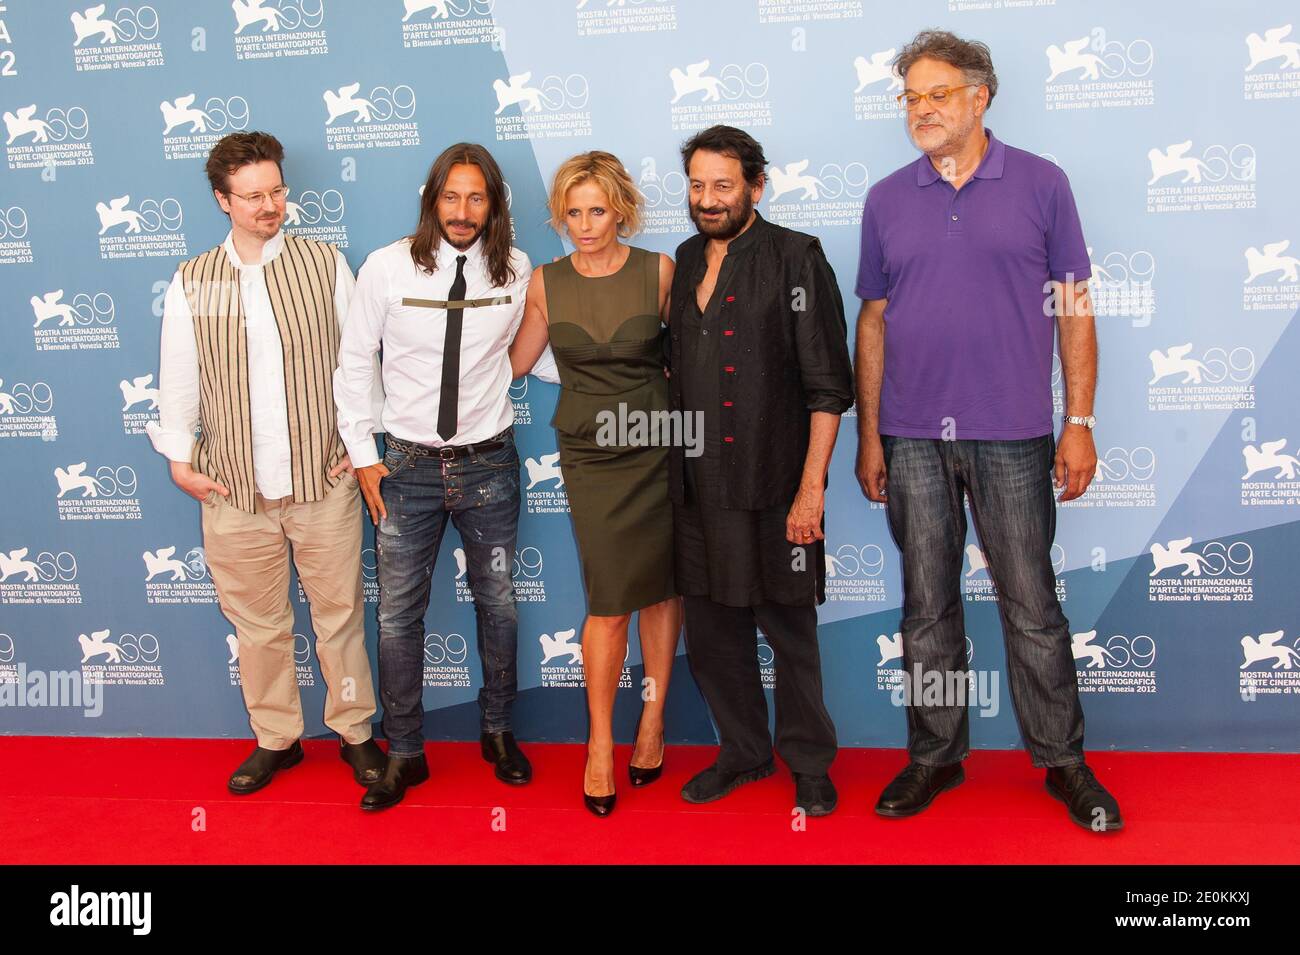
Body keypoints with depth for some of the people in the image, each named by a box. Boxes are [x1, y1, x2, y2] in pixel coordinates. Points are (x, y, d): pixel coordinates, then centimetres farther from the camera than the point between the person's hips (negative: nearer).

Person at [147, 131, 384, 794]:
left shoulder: (325, 264, 1)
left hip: (324, 481, -1)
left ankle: (354, 731, 26)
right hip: (234, 490, 1)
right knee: (257, 624, 12)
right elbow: (178, 378, 9)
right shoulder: (191, 283, 4)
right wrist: (178, 456, 4)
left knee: (339, 614, 8)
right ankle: (275, 739, 30)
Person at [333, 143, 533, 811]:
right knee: (398, 614, 5)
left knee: (497, 603, 13)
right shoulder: (387, 268, -6)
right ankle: (404, 754, 22)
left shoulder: (517, 272, -3)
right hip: (407, 466, -1)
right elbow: (353, 365, 1)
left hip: (488, 463, 1)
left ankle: (497, 731, 33)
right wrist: (363, 456, -1)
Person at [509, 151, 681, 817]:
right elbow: (515, 362, 14)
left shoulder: (658, 272, -2)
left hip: (659, 447, 0)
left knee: (660, 587, 8)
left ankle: (653, 718, 26)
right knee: (610, 603, -4)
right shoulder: (546, 283, 2)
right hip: (591, 455, 0)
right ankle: (601, 741, 13)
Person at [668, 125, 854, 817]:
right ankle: (744, 752, 33)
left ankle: (809, 763, 25)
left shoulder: (795, 258, -7)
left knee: (788, 629, 6)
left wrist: (811, 488, -16)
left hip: (771, 487, -6)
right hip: (697, 487, 6)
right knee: (711, 630, 14)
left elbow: (828, 387, -11)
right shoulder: (686, 261, 12)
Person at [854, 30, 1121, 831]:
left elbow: (1074, 309, 3)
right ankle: (936, 756, 23)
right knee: (927, 607, 9)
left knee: (1032, 606, 4)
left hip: (1012, 434, -2)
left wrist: (1080, 422, -3)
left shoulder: (1041, 184, 3)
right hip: (912, 436, 2)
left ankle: (1063, 760, 20)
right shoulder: (887, 201, 8)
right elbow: (874, 322, 9)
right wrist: (869, 436, 5)